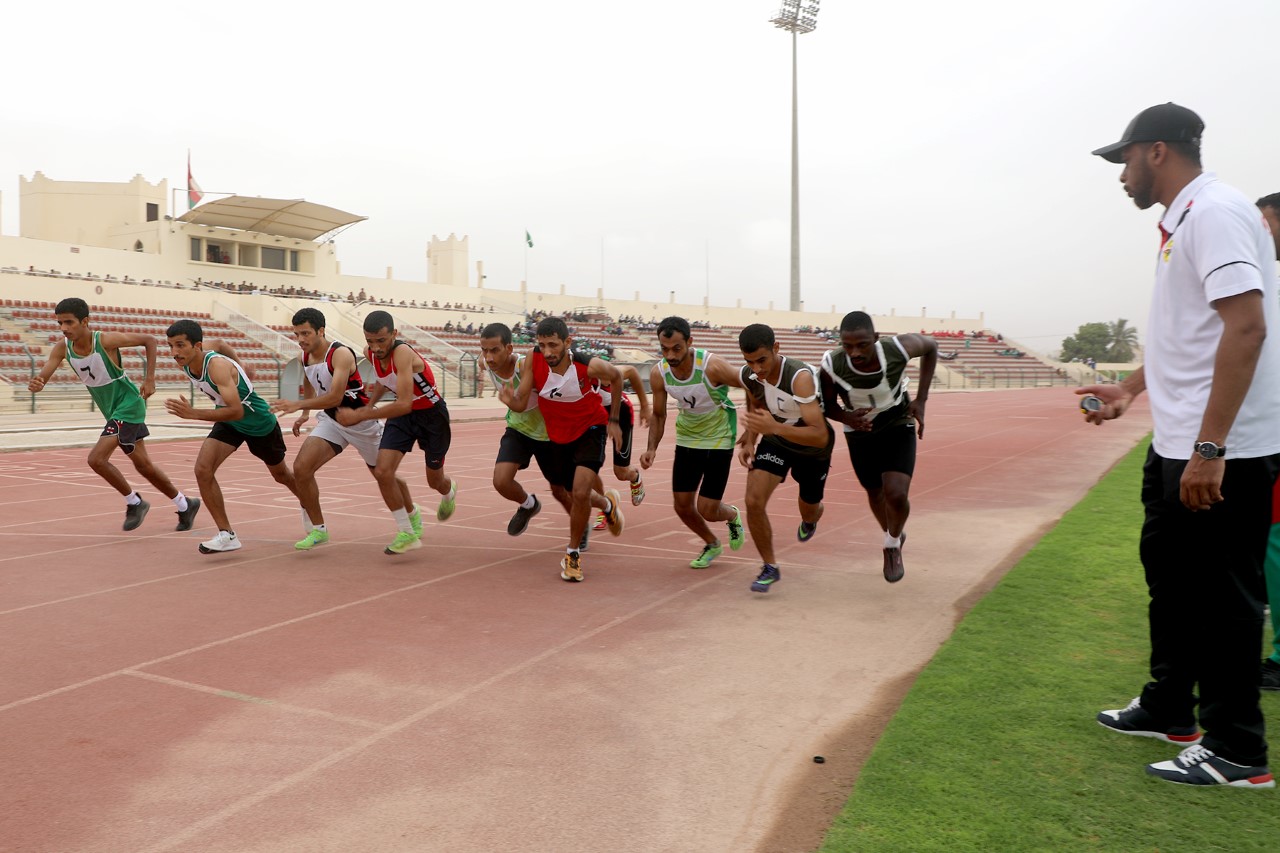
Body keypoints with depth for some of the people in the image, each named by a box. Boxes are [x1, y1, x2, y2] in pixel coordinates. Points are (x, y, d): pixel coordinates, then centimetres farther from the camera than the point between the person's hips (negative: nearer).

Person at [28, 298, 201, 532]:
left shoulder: (106, 340, -21)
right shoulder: (62, 348, -6)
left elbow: (149, 340, -11)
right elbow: (42, 377, -12)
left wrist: (149, 378, -15)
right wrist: (35, 385, -36)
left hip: (128, 405, -7)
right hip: (113, 410, 7)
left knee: (96, 459, -17)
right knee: (143, 464, 14)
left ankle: (134, 503, 4)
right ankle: (185, 505, 29)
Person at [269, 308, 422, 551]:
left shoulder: (341, 354, -25)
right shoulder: (305, 357, -2)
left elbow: (335, 397, -35)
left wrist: (298, 405, -41)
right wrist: (305, 414, 13)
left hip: (361, 419, -6)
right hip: (331, 419, 6)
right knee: (301, 468, -15)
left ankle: (413, 514, 40)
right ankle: (318, 530, 0)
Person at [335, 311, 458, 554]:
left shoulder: (403, 353, -34)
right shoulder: (371, 353, -11)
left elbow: (404, 404, -41)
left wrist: (361, 415, -39)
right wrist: (370, 404, 1)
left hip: (431, 415, -5)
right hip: (402, 415, 6)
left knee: (435, 482, 12)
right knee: (382, 472, -13)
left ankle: (449, 490, 52)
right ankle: (408, 533, 1)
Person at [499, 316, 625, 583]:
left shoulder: (590, 366, -28)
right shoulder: (534, 360, -23)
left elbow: (617, 377, -5)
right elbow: (521, 404, -19)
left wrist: (614, 420, 0)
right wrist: (510, 400, -44)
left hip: (591, 429, -4)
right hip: (560, 435, 4)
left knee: (580, 493, -20)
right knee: (576, 494, 18)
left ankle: (573, 554, 3)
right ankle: (607, 503, 54)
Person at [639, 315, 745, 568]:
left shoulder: (712, 367, -28)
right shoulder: (658, 374, -14)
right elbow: (659, 415, 0)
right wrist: (652, 448, -15)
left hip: (719, 438, -4)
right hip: (686, 438, 4)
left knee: (706, 510, -7)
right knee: (682, 506, 4)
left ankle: (733, 515, 31)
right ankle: (712, 545, 33)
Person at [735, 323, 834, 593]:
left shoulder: (800, 377, -39)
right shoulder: (748, 375, -20)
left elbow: (820, 436, -43)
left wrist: (775, 427, -55)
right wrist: (749, 441, -8)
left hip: (812, 448, -3)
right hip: (775, 440, 3)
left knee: (808, 510, 18)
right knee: (753, 501, -18)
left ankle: (810, 520, 59)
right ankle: (770, 568, 3)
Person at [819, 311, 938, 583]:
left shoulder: (898, 349, -31)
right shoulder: (832, 366, -30)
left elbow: (931, 346, -6)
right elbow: (827, 405, -10)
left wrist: (921, 400, -10)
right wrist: (846, 417, -33)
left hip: (898, 426, -1)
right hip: (861, 431, 2)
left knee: (896, 494, -19)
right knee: (875, 493, 18)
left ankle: (893, 545, 13)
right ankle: (893, 536, 51)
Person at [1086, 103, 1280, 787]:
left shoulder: (1214, 212, -15)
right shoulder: (1179, 223, 15)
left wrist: (1208, 448, -28)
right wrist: (1129, 389, 25)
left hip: (1222, 454, -10)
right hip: (1177, 446, 10)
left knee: (1220, 594, 0)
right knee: (1170, 575, 19)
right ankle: (1169, 710, 35)